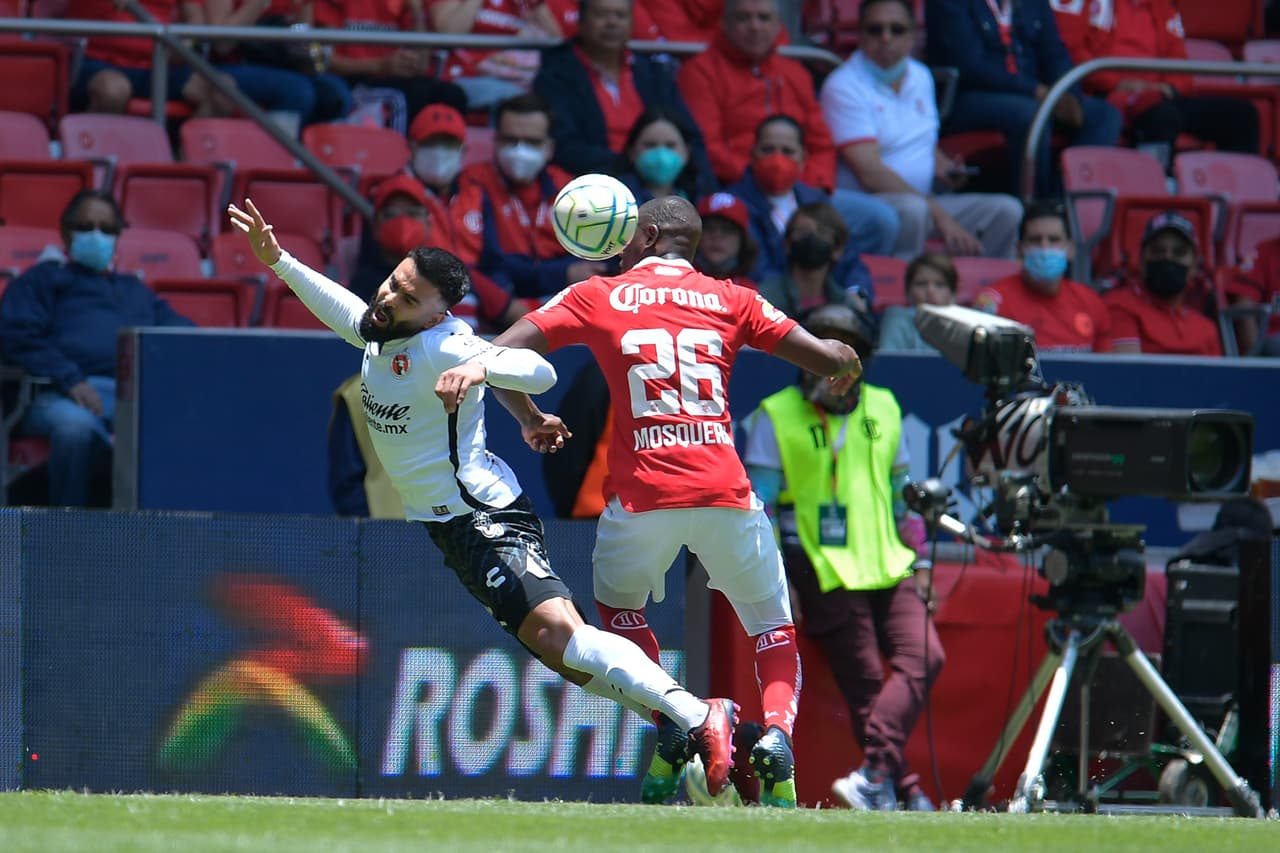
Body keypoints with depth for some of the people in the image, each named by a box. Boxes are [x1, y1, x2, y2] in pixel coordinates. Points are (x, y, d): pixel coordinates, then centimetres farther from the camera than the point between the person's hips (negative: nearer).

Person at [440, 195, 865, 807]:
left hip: (642, 493, -1)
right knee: (773, 626, 18)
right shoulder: (731, 300, 13)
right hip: (726, 491, 1)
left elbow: (500, 354, 4)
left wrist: (529, 419, 19)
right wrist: (845, 363, 32)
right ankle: (776, 730, -11)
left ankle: (672, 732, 4)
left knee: (619, 607, 26)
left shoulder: (597, 297, 10)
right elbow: (830, 359, 9)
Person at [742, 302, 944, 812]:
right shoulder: (776, 416, 3)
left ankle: (874, 775, -25)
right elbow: (757, 505, 1)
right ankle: (903, 791, -9)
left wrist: (919, 559, 18)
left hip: (890, 570, 4)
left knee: (924, 658, -18)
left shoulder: (883, 410, 16)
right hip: (826, 575, -4)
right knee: (867, 684, -12)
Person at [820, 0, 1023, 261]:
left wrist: (943, 166, 3)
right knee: (912, 210, -38)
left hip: (924, 201, 7)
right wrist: (939, 215, -21)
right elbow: (870, 173, -18)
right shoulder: (844, 86, -10)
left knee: (1006, 212, -11)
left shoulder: (921, 77, 15)